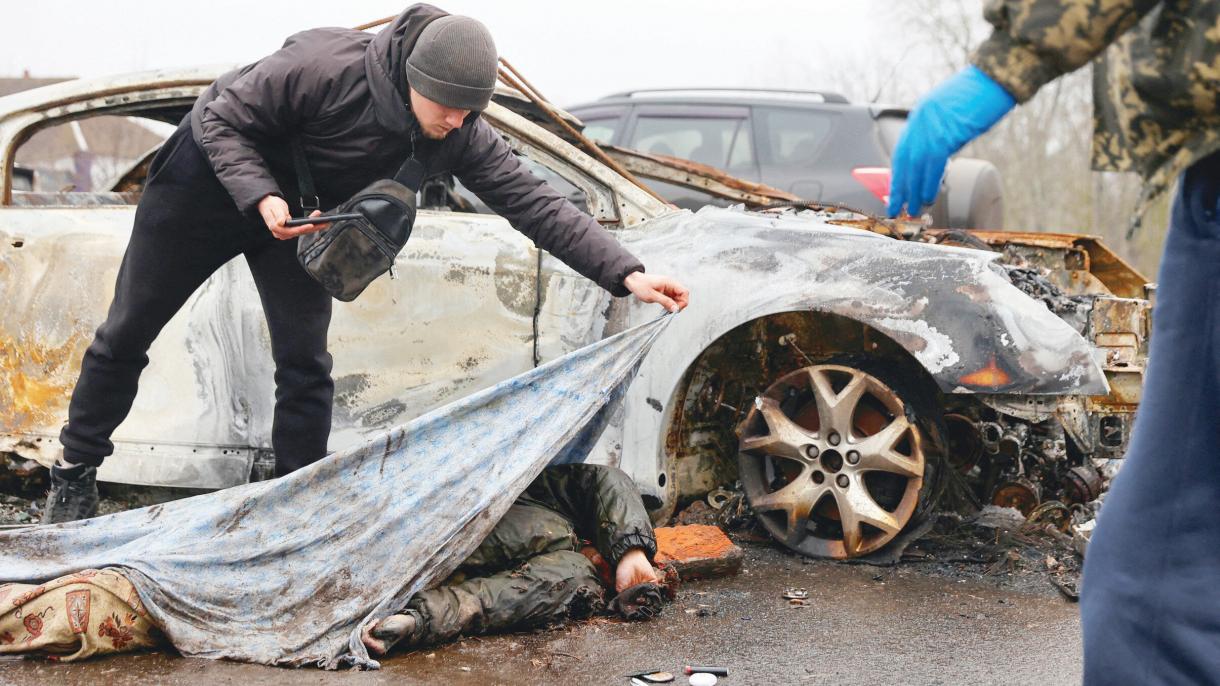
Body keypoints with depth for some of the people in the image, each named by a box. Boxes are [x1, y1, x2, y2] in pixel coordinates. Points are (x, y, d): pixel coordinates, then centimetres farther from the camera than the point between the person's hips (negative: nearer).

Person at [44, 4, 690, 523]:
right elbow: (221, 119, -25)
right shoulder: (324, 68, -37)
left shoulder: (460, 136, -23)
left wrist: (627, 274, -32)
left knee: (304, 362, -5)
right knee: (128, 332, 6)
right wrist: (262, 197, -39)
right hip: (210, 179, -3)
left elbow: (533, 201, -24)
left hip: (300, 212, 4)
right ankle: (75, 474, 23)